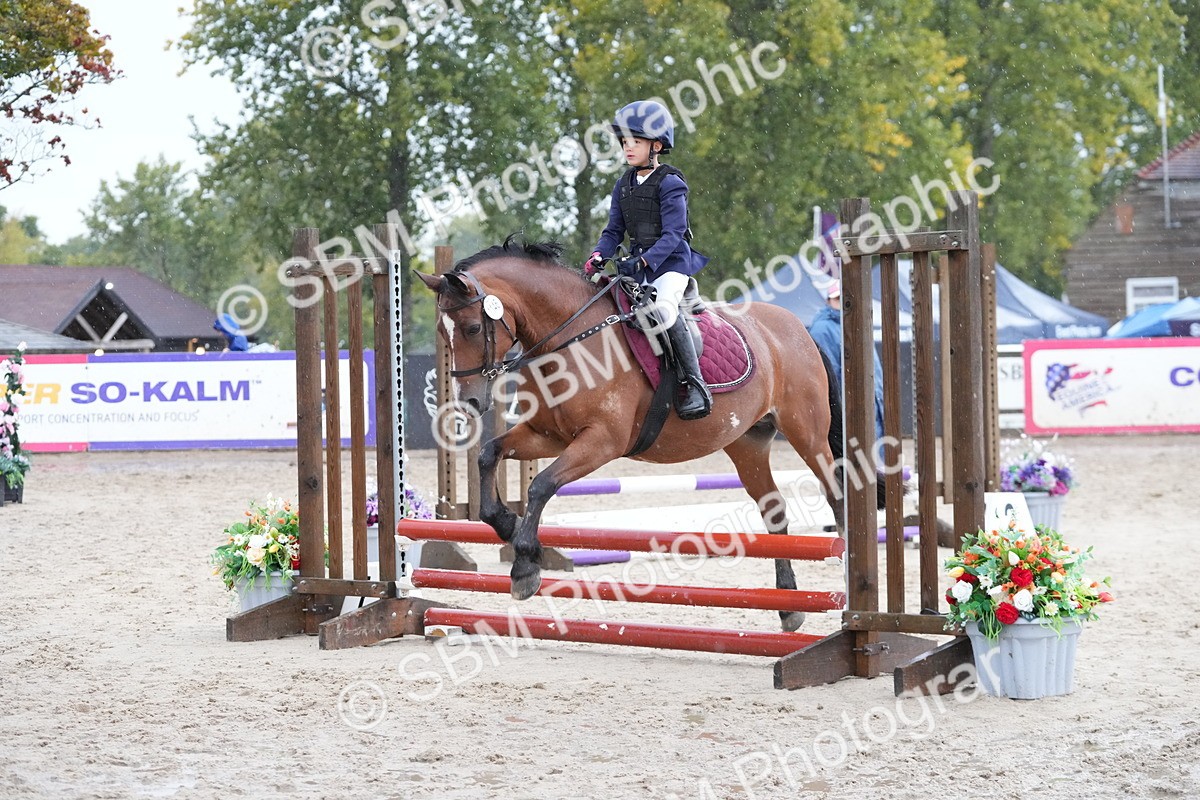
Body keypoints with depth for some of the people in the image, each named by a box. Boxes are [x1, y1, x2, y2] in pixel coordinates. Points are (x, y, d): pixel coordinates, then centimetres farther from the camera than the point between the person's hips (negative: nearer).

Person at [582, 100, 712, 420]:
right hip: (637, 264, 8)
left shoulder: (670, 183, -10)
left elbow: (673, 234, -17)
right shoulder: (623, 185, 11)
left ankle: (694, 384, -30)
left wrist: (643, 262, -30)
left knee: (663, 310, -33)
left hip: (671, 261, -8)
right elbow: (614, 230, 12)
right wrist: (598, 256, -8)